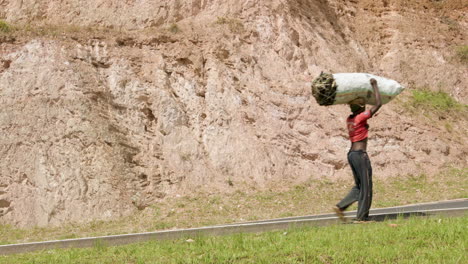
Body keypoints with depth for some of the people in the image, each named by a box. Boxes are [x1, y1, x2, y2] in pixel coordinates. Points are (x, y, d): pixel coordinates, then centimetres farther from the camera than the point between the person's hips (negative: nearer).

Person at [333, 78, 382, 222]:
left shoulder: (349, 119, 9)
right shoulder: (361, 117, -13)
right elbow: (378, 104, -15)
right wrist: (374, 85, -6)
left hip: (351, 154, 8)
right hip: (360, 154, -8)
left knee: (359, 186, 16)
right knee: (366, 186, 1)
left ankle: (340, 206, 6)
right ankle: (362, 217, 5)